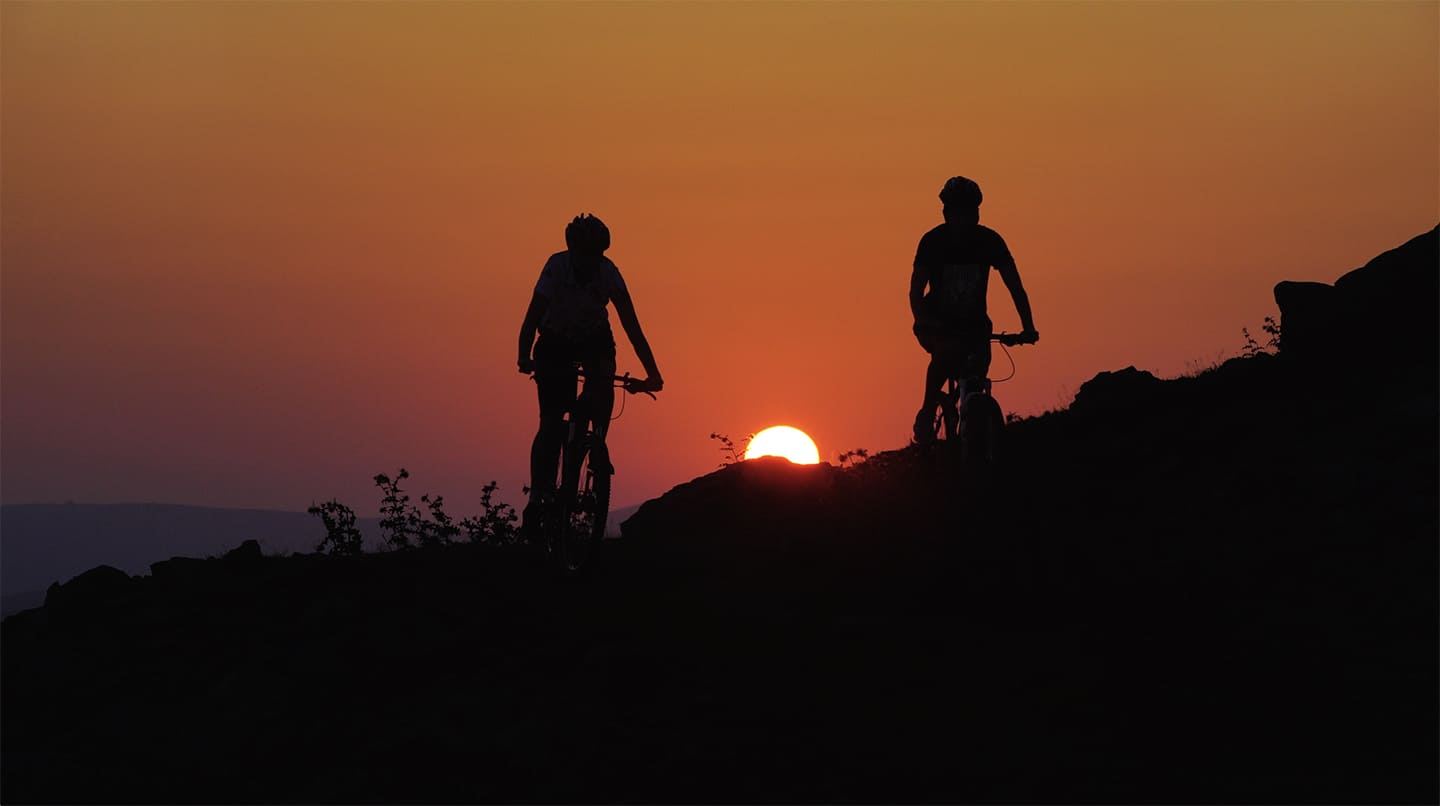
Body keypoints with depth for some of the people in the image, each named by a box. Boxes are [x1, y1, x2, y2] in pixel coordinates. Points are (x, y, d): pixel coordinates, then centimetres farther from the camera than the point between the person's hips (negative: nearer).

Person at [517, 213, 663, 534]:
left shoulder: (608, 272, -22)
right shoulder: (556, 267, -25)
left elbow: (631, 326, -24)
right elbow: (532, 318, -29)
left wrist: (652, 373, -33)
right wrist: (524, 357, -44)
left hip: (595, 341, 2)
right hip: (556, 343, -2)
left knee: (603, 386, -27)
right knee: (551, 423, -14)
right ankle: (538, 497, -12)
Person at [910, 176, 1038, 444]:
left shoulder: (990, 241, -10)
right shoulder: (933, 241, -15)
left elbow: (1015, 287, -10)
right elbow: (916, 294, -19)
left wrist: (1028, 327, -23)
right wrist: (924, 321, -39)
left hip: (974, 322, 3)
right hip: (937, 322, -3)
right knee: (947, 352, -33)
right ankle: (927, 414, -15)